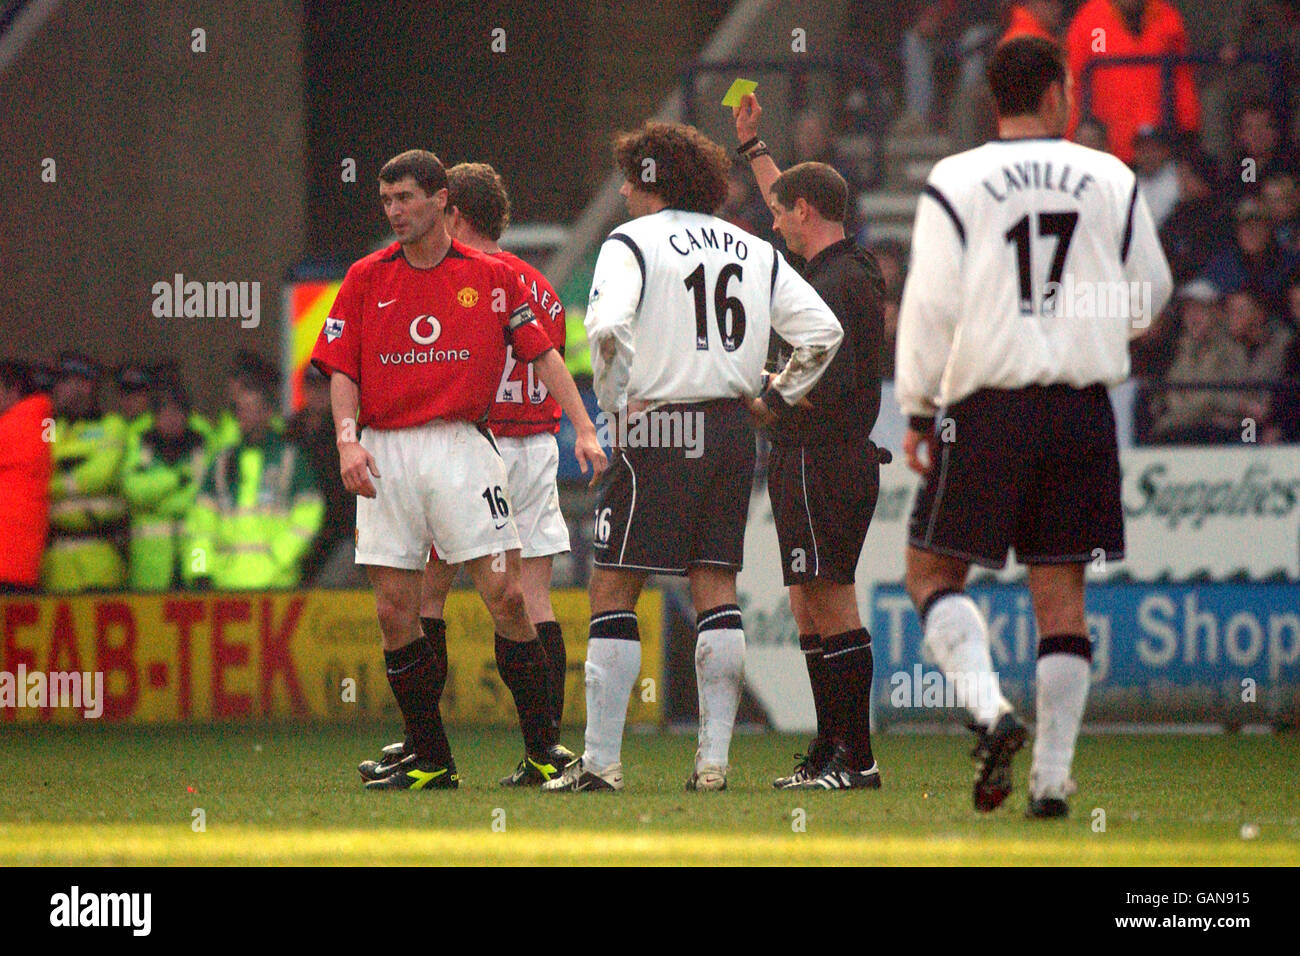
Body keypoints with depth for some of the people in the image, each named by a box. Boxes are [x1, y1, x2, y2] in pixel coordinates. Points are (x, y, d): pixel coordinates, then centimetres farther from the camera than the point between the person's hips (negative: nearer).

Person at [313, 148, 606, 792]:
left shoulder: (491, 278, 4)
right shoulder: (366, 279, 8)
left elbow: (542, 355, 7)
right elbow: (342, 371, 8)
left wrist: (583, 430, -2)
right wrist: (347, 438, -9)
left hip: (461, 446, -2)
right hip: (385, 455, 2)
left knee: (504, 593, -9)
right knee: (395, 611, -1)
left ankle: (544, 747, -1)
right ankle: (428, 761, 8)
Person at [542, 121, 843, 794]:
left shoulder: (632, 243, -4)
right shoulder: (753, 250, 14)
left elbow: (608, 327, -21)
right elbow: (822, 330, 9)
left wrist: (614, 407, -8)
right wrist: (773, 399, 14)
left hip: (658, 430, -6)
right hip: (733, 432, 6)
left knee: (613, 590, 0)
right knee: (716, 591, 9)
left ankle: (602, 758, -2)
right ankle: (714, 758, 4)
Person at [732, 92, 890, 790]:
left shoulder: (834, 284, -15)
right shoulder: (847, 270, 15)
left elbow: (829, 384, -23)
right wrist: (752, 146, 42)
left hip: (820, 463, -10)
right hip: (818, 462, 10)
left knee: (831, 604, -10)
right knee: (810, 609, 14)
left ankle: (857, 758, -12)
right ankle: (830, 751, 17)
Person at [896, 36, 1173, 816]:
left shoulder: (955, 184, -3)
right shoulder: (1111, 181, 4)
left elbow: (931, 306, -5)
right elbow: (1149, 297, 12)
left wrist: (918, 412, 4)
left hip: (988, 406, -2)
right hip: (1084, 408, 2)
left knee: (934, 572, 8)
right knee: (1061, 588, 7)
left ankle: (990, 707, -16)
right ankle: (1054, 775, 3)